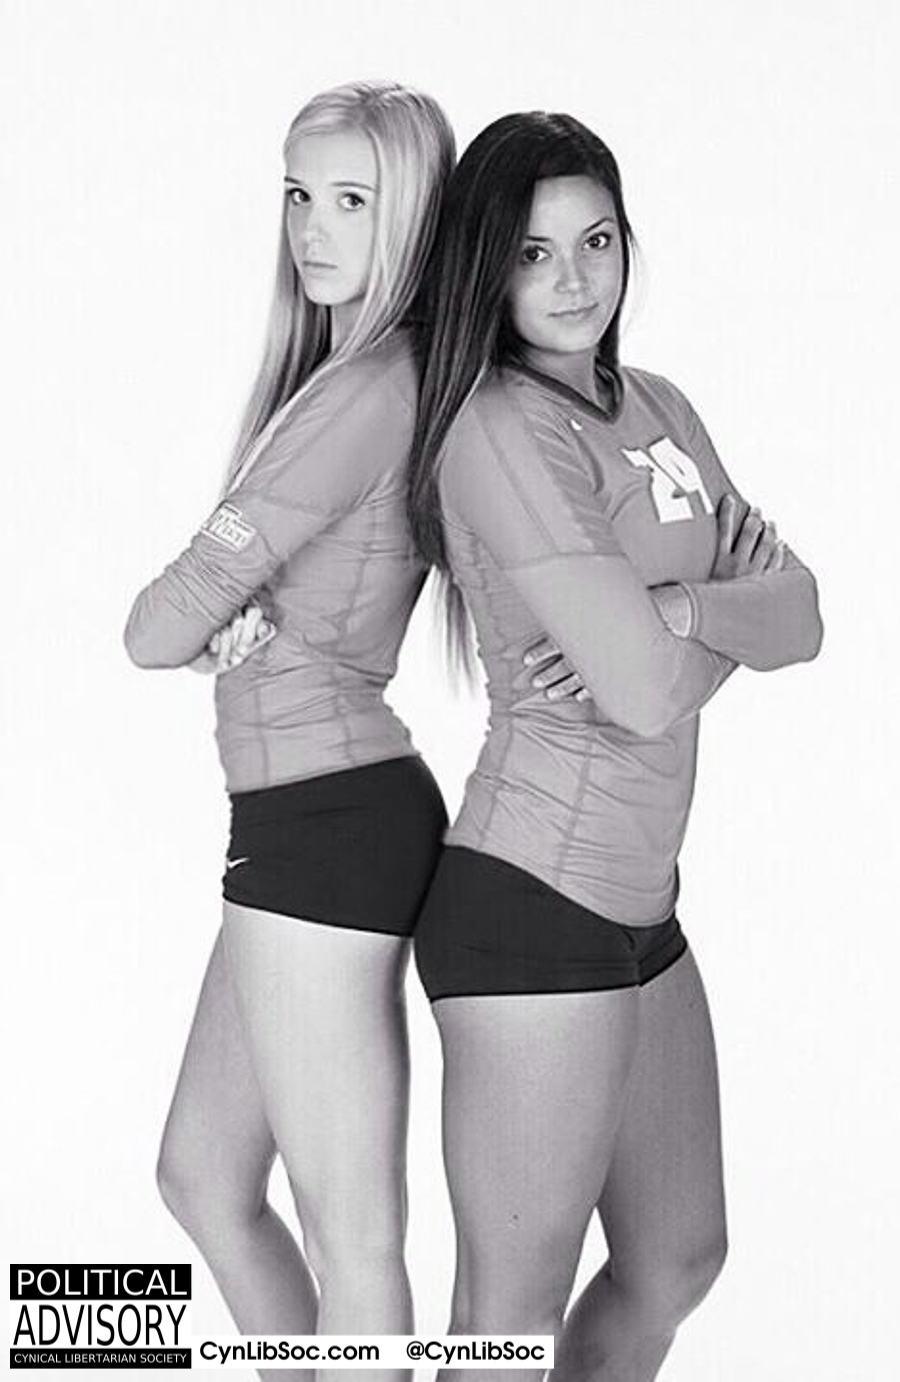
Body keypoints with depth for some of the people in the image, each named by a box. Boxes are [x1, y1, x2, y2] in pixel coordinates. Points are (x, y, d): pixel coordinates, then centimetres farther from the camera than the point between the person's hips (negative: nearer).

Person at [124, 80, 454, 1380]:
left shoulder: (369, 386, -17)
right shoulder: (369, 374, 13)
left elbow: (161, 625, -16)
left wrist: (206, 608, 5)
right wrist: (237, 618, -7)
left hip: (324, 821, -10)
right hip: (317, 818, 10)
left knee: (349, 1246, 2)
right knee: (202, 1178, 23)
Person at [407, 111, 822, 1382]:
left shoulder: (657, 409, 12)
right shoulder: (500, 428, -15)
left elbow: (801, 620, 4)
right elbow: (647, 694, -21)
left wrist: (678, 607, -14)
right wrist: (733, 611, -2)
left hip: (640, 905, 9)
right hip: (533, 907, -9)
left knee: (678, 1259, 23)